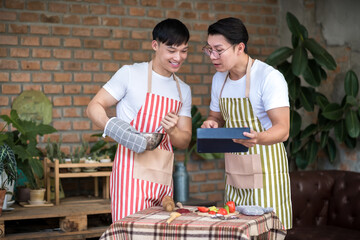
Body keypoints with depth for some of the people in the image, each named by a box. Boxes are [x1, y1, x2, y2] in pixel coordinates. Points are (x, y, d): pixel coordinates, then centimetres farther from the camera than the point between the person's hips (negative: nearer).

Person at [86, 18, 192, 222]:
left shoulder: (184, 90, 16)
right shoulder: (130, 74, -1)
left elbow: (185, 142, 16)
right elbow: (94, 107, -2)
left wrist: (172, 131, -7)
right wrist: (111, 127, -23)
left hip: (164, 177, 6)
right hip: (132, 172, -6)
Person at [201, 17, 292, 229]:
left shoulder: (270, 77, -16)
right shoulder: (219, 79, 7)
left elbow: (283, 130, -22)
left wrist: (257, 138, -42)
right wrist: (211, 124, -4)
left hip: (266, 171, -6)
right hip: (235, 172, 6)